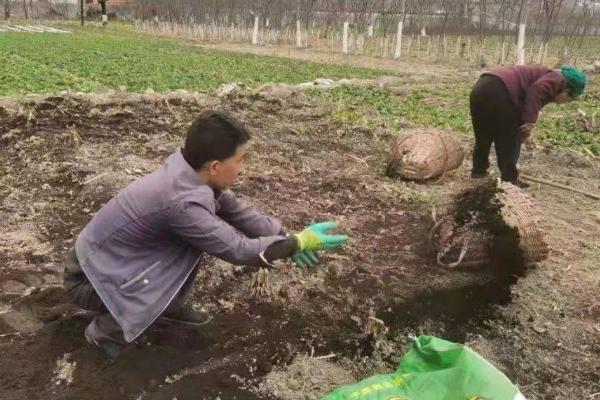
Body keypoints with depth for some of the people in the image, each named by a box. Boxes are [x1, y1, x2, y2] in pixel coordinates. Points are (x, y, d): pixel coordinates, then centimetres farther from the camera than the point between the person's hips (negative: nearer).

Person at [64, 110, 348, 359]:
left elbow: (238, 212, 2)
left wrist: (287, 238, -1)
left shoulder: (187, 172, -9)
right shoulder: (184, 202, -34)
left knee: (195, 239, 0)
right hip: (89, 280, -8)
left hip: (111, 259, 8)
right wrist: (299, 242, -15)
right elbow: (238, 250, -24)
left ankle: (168, 307, 18)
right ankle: (105, 329, -2)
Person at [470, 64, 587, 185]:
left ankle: (479, 170, 37)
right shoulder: (558, 79, 5)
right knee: (509, 140, 5)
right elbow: (537, 90, -17)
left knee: (484, 136, 24)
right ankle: (509, 180, 13)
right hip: (498, 92, -9)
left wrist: (525, 133, 31)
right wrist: (530, 121, -17)